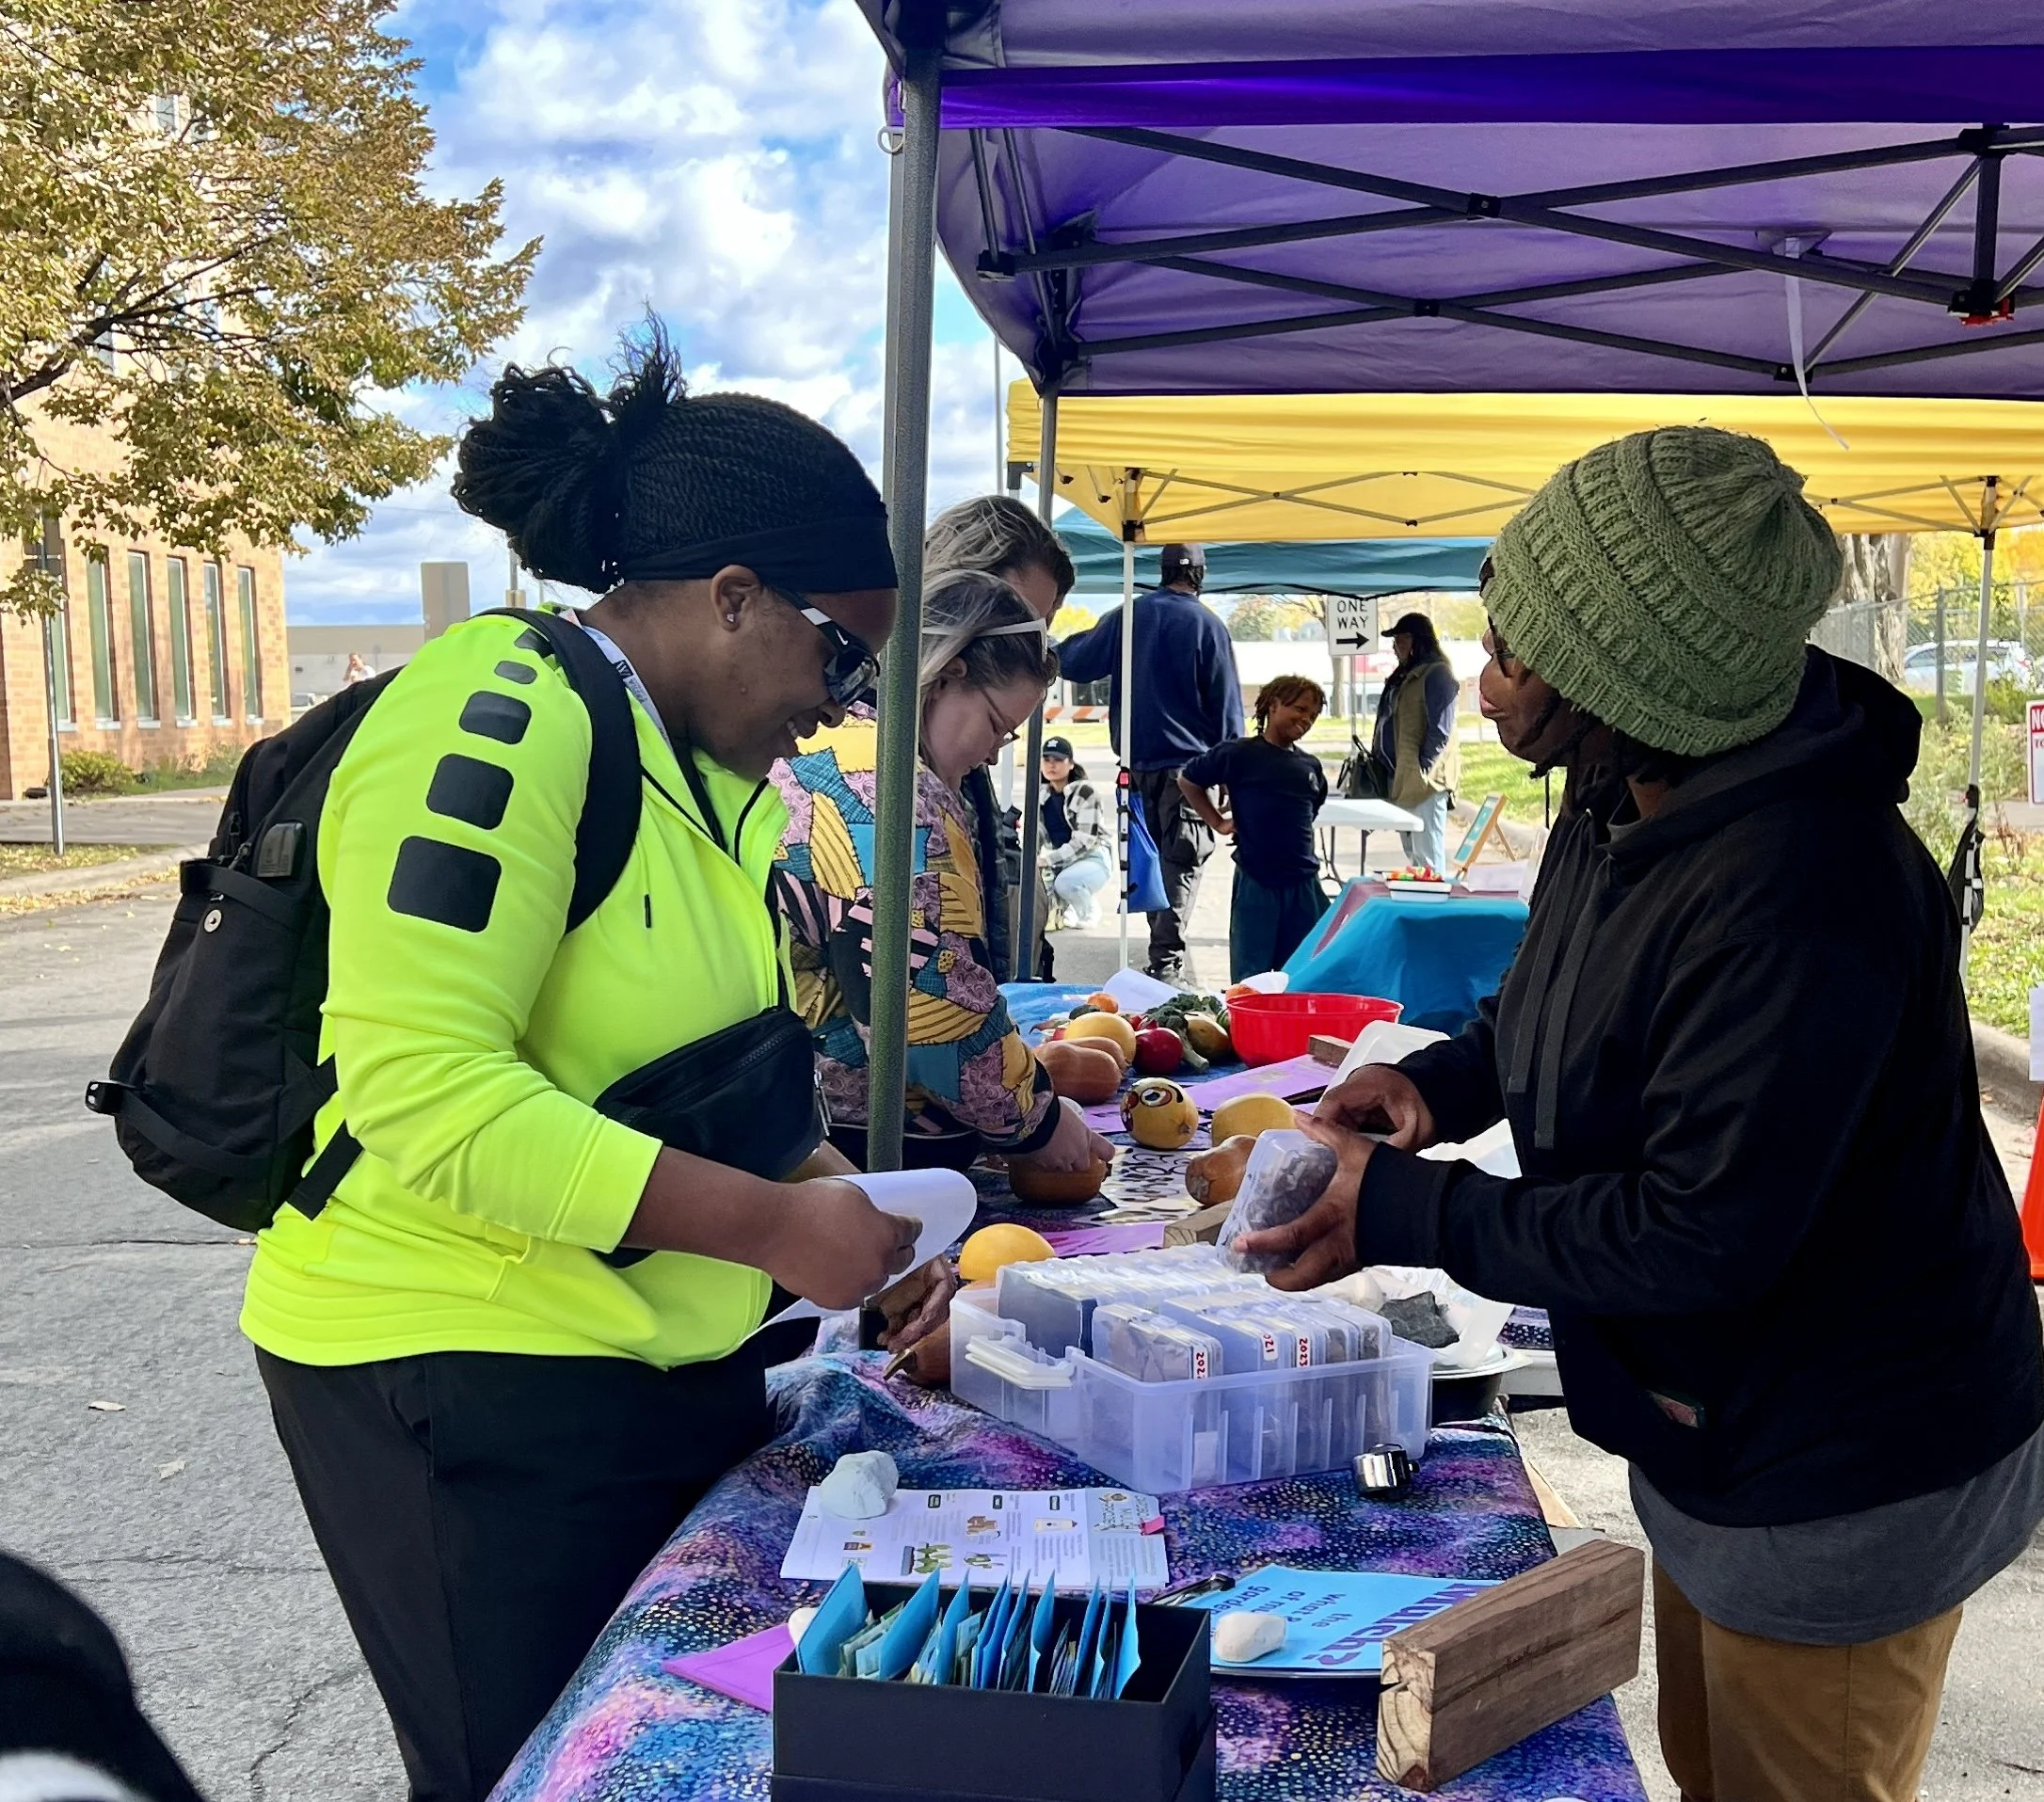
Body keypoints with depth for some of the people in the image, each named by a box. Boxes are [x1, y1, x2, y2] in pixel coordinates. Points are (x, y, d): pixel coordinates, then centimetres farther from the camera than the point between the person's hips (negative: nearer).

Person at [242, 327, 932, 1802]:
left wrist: (845, 1201, 3)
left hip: (669, 1362, 9)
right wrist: (769, 1223, -25)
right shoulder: (501, 718, -19)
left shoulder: (713, 770, 10)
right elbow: (421, 1089, -27)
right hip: (468, 1390, -9)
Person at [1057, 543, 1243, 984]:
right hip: (1188, 761, -4)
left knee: (1151, 856, 15)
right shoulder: (1208, 626, -6)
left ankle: (1161, 949, 21)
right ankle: (1167, 961, -10)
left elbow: (1074, 664, 10)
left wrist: (1074, 641, 32)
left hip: (1138, 761, 4)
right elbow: (1227, 705, -4)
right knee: (1183, 861, -3)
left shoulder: (1128, 616, 2)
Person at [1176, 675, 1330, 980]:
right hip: (1256, 882, -4)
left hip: (1304, 884, 5)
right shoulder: (1240, 754, -4)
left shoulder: (1311, 767, 10)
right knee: (1251, 976, 2)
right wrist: (1218, 822, 5)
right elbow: (1188, 780, 5)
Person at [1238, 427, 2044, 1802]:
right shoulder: (1629, 800, -4)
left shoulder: (1799, 891, -36)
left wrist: (1404, 1212, -25)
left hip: (1842, 1482, -9)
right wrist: (1444, 1082, -7)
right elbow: (1576, 1016, 12)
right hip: (1718, 1423, 9)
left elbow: (1700, 1237, -32)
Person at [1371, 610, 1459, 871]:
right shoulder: (1404, 675, 18)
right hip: (1402, 778, 10)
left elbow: (1440, 731, -15)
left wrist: (1422, 771, -17)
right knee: (1412, 854, 15)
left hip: (1424, 778, -10)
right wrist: (1381, 761, 15)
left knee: (1427, 857, -8)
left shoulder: (1436, 674, -10)